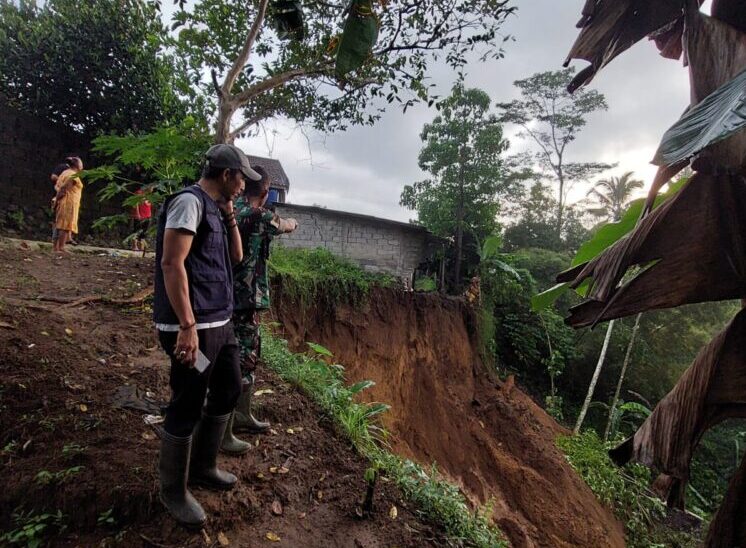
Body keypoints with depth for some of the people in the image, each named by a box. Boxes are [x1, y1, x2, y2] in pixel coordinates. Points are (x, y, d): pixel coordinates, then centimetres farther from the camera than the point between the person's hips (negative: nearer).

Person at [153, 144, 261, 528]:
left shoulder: (214, 207, 16)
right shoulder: (190, 201, -13)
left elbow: (235, 256, 20)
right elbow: (172, 263, -21)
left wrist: (230, 216, 8)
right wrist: (187, 326, -24)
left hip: (220, 322, 10)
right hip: (194, 326, -10)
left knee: (228, 390, 19)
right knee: (186, 409, 3)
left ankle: (203, 468, 37)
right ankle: (173, 491, 25)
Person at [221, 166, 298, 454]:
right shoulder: (259, 216, -15)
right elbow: (287, 225, 6)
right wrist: (291, 221, 30)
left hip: (230, 298, 9)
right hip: (245, 301, -9)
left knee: (248, 357, 21)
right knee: (238, 366, 1)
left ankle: (243, 415, 37)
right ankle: (224, 434, 13)